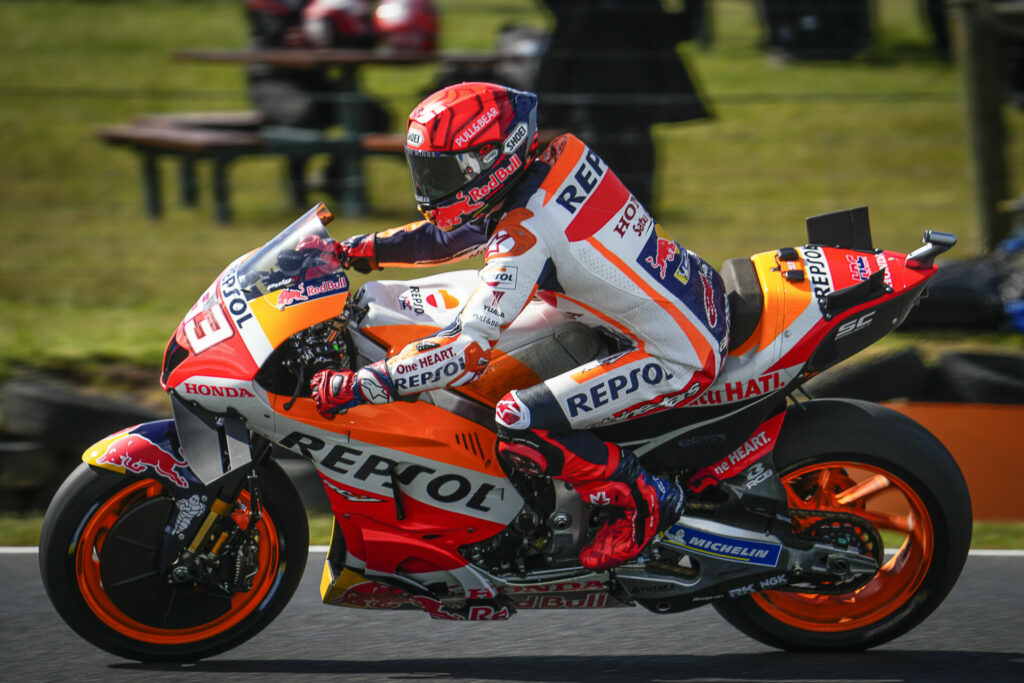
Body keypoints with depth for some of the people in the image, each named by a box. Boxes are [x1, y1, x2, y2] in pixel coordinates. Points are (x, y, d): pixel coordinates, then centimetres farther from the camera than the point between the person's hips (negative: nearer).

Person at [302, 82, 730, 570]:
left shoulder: (526, 233, -24)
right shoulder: (558, 157, 1)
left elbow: (470, 352, -28)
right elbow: (454, 234, 17)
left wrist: (359, 386, -24)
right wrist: (353, 251, 13)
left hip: (680, 358, -10)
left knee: (519, 429, -20)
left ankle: (642, 498, 1)